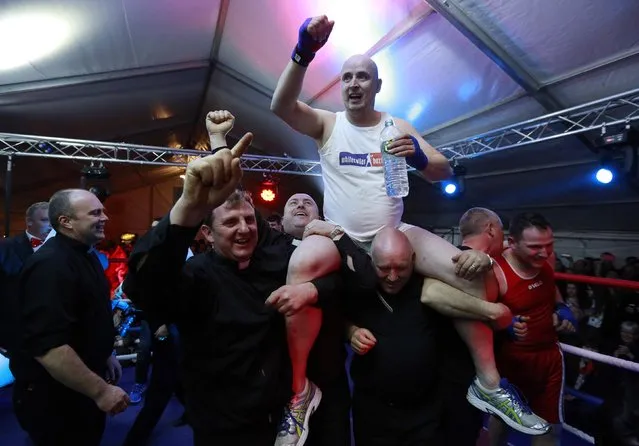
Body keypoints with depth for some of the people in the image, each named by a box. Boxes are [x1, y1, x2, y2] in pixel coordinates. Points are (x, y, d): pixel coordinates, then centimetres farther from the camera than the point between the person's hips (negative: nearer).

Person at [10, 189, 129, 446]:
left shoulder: (85, 256, 6)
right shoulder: (50, 265, -28)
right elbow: (47, 347, -35)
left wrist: (106, 355, 20)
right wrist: (101, 390, -29)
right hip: (55, 398, -9)